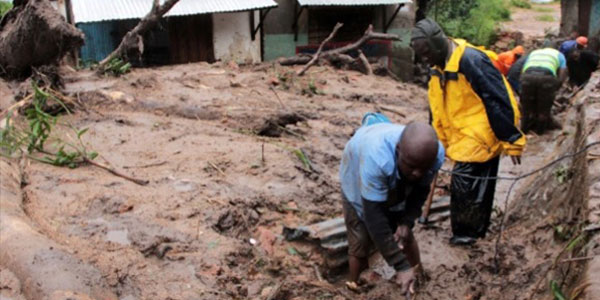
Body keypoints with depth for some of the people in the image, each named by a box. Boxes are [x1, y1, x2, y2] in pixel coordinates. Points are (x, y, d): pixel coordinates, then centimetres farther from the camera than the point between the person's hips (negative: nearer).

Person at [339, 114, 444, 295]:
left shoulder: (436, 154, -33)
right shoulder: (377, 157, -49)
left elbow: (421, 190, -12)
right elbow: (374, 214, -45)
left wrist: (407, 222, -27)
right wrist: (401, 266, -44)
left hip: (397, 190, 4)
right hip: (358, 184, -4)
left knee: (405, 236, 13)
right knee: (360, 243, -4)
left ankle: (417, 279, 38)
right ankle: (355, 287, 21)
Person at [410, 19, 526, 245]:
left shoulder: (471, 60, -23)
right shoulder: (438, 68, 6)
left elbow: (499, 101, -22)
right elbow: (437, 110, 16)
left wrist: (512, 140, -19)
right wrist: (439, 141, 21)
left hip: (480, 139, -8)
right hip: (462, 141, 8)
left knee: (464, 185, -6)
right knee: (478, 187, 19)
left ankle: (465, 234, 12)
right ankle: (477, 230, 32)